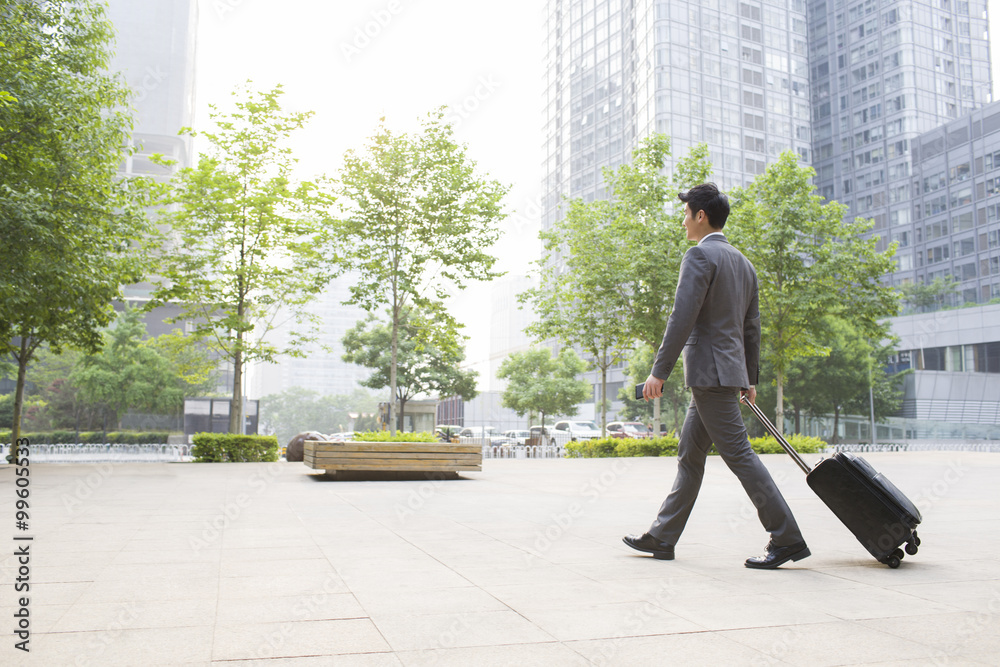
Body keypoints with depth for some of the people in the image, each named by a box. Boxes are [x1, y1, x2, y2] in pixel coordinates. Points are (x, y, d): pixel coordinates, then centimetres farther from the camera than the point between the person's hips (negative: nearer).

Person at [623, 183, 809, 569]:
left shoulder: (699, 255, -10)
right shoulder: (743, 262, 18)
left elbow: (682, 317, -19)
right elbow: (752, 327, 19)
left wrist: (659, 371, -18)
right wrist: (749, 380, 23)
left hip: (710, 371, -10)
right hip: (730, 371, 10)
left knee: (738, 453, -7)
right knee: (690, 455, 11)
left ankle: (786, 538, -3)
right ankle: (662, 537, 18)